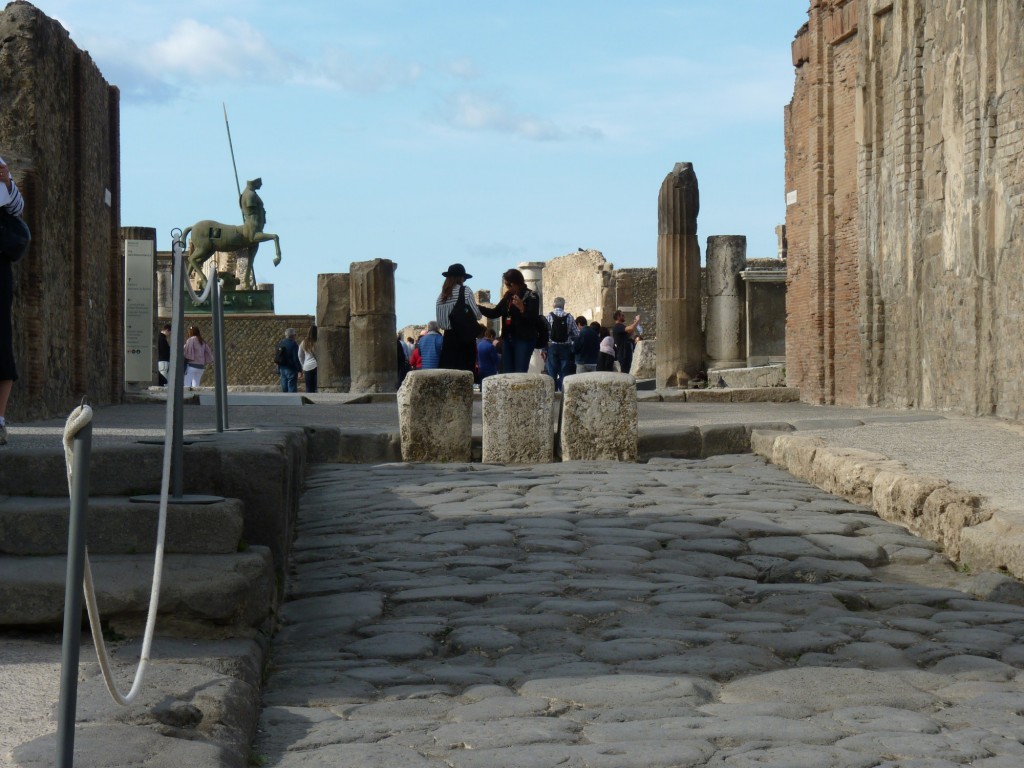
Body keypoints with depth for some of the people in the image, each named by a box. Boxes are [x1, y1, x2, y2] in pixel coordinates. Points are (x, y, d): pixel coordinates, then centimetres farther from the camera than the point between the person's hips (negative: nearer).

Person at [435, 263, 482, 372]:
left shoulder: (442, 295, 8)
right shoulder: (465, 291, -4)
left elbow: (439, 324, 9)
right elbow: (477, 315, -3)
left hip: (448, 337, 5)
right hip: (465, 337, -5)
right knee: (465, 371, -4)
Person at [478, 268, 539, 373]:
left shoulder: (531, 296, -7)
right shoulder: (508, 296, 14)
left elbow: (534, 319, -15)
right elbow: (494, 313, 17)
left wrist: (522, 308, -31)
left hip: (524, 339, -7)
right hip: (508, 338, 7)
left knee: (520, 374, -12)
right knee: (507, 373, 7)